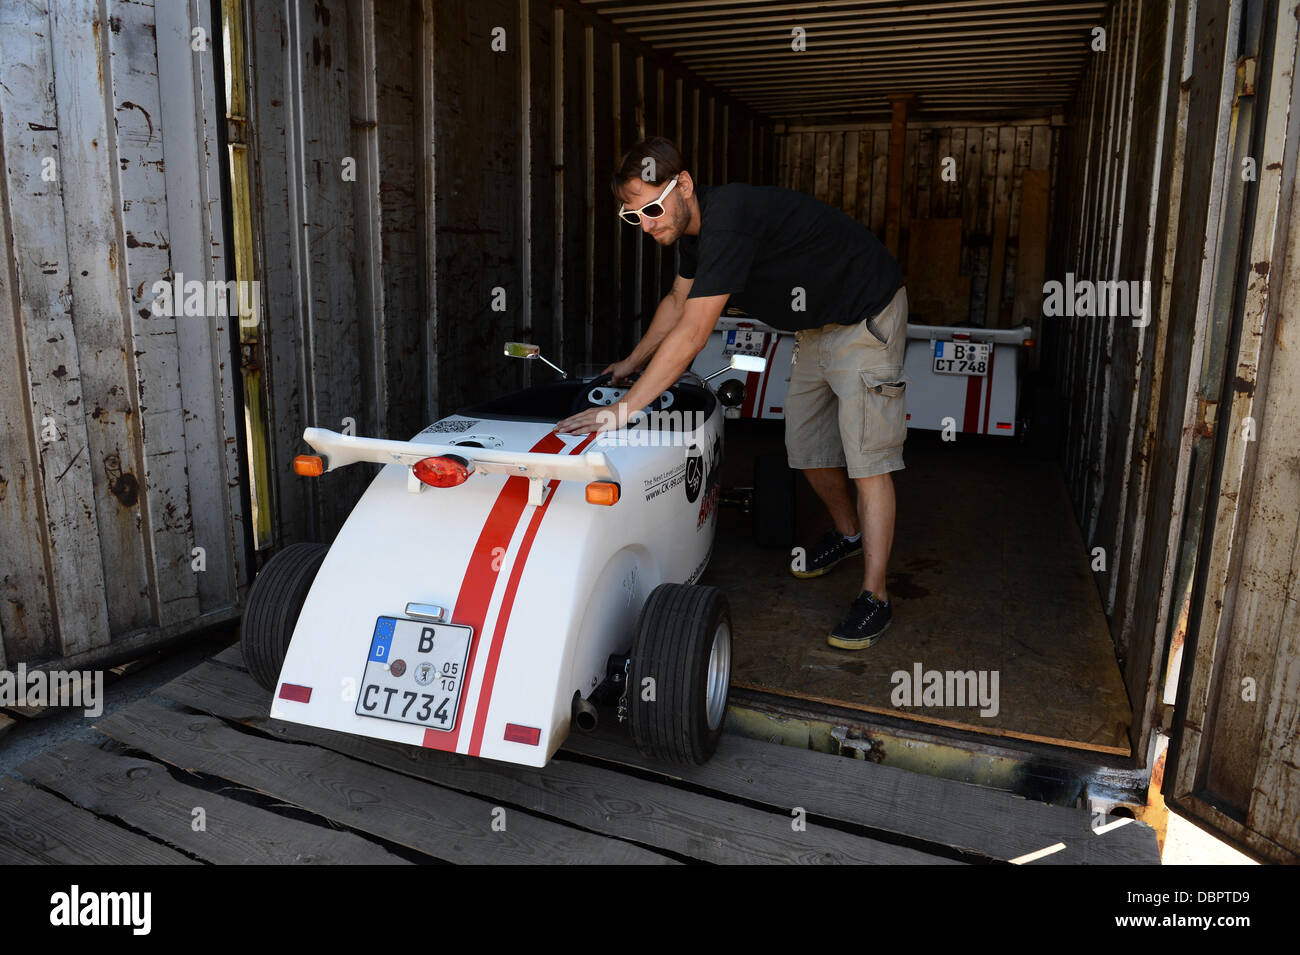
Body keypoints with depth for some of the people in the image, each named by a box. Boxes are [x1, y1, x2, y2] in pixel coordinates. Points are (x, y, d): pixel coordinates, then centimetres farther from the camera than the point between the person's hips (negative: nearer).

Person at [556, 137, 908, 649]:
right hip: (816, 325, 9)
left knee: (866, 460, -11)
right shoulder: (691, 225, -3)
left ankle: (874, 597, -3)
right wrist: (631, 363, 22)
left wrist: (622, 410, -33)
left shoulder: (729, 218, -33)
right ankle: (848, 535, 38)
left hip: (865, 319, -9)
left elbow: (690, 336, -36)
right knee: (806, 445, 14)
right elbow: (676, 303, 16)